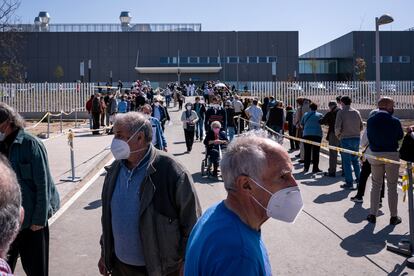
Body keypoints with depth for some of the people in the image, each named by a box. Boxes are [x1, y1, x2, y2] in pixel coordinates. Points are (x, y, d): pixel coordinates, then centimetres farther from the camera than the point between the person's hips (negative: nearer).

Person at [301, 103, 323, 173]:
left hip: (306, 134, 2)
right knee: (316, 152, 1)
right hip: (317, 134, -2)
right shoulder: (319, 115, 3)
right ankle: (315, 168, 2)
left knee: (307, 152, 6)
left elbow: (302, 125, 14)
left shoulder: (305, 114, 9)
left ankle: (306, 167, 7)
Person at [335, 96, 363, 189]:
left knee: (347, 161, 2)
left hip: (346, 139, -5)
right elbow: (361, 126, 8)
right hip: (356, 138, 5)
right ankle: (359, 179, 21)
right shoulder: (356, 112, 7)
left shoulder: (341, 112, -8)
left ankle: (349, 183, 4)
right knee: (355, 159, 18)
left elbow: (337, 127, -14)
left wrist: (337, 134, 4)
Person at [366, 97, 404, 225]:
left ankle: (373, 215, 15)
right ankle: (394, 217, 14)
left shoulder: (370, 121, -5)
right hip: (392, 155, -2)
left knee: (376, 185, 14)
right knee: (392, 187, 8)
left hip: (375, 155, 3)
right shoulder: (395, 121, -12)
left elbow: (368, 137, 2)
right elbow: (400, 137, 0)